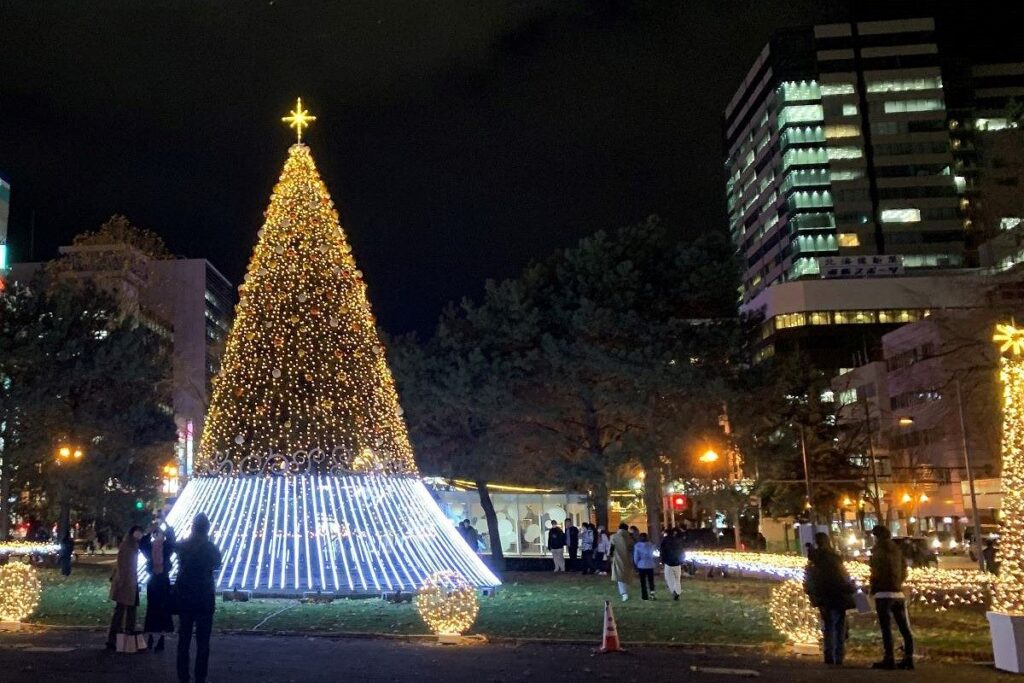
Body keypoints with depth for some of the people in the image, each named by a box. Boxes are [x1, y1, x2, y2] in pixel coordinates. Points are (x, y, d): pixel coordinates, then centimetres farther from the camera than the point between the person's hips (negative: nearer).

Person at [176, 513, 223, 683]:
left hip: (184, 597, 3)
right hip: (204, 598, -3)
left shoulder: (182, 546, -4)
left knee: (184, 639, 10)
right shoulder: (211, 549, -11)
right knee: (202, 641, 2)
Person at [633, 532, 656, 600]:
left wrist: (636, 564, 9)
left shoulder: (637, 546, -7)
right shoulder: (651, 545, -6)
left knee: (643, 582, 7)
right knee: (651, 580, 11)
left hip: (641, 566, 0)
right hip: (650, 565, 1)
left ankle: (644, 596, 8)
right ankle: (652, 591, -10)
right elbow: (652, 555, -10)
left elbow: (636, 557, -5)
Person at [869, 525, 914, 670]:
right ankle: (908, 658, 6)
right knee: (904, 627, 7)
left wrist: (873, 589, 1)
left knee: (886, 627, -8)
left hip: (884, 593, -7)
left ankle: (889, 659, -12)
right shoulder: (896, 549, 15)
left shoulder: (879, 550, -5)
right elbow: (904, 570, 16)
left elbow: (876, 572, -9)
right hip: (899, 593, 7)